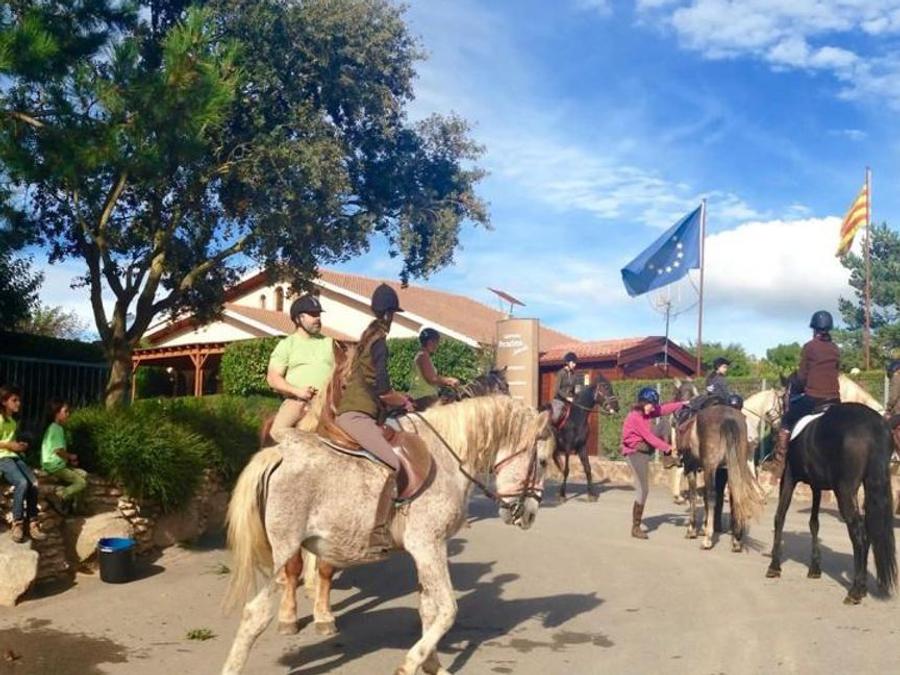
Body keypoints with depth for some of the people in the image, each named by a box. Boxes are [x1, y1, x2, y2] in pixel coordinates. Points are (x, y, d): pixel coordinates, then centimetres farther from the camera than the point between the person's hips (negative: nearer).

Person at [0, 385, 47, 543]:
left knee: (34, 483, -18)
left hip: (15, 457, 7)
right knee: (22, 482, -31)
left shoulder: (14, 421, 20)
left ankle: (32, 524, -15)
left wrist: (20, 445, 10)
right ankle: (17, 524, -19)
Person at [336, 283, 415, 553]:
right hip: (356, 415, -10)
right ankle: (378, 533, -23)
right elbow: (382, 392, -14)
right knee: (393, 464, -22)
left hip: (352, 413, 10)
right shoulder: (379, 340, -9)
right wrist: (405, 403, 2)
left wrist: (398, 398, 20)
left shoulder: (369, 336, 19)